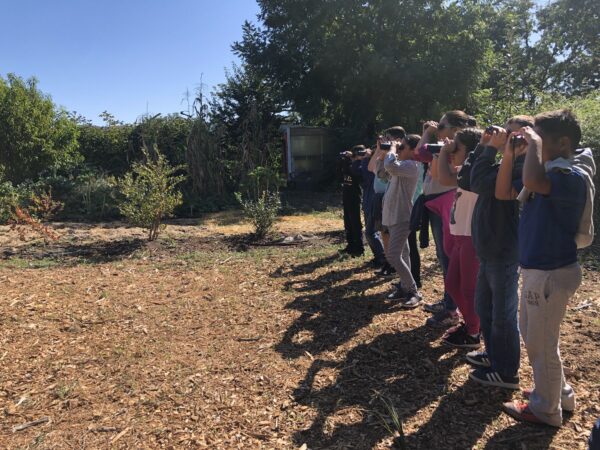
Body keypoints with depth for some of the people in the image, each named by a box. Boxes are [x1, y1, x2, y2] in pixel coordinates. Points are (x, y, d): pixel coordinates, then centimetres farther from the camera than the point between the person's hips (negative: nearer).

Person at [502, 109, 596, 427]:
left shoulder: (573, 176, -21)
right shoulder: (554, 171, 8)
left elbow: (533, 181, -42)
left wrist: (535, 144, -27)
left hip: (551, 273, -10)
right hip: (537, 268, 10)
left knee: (540, 343, 6)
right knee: (531, 333, 23)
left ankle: (545, 409, 26)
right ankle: (559, 392, 42)